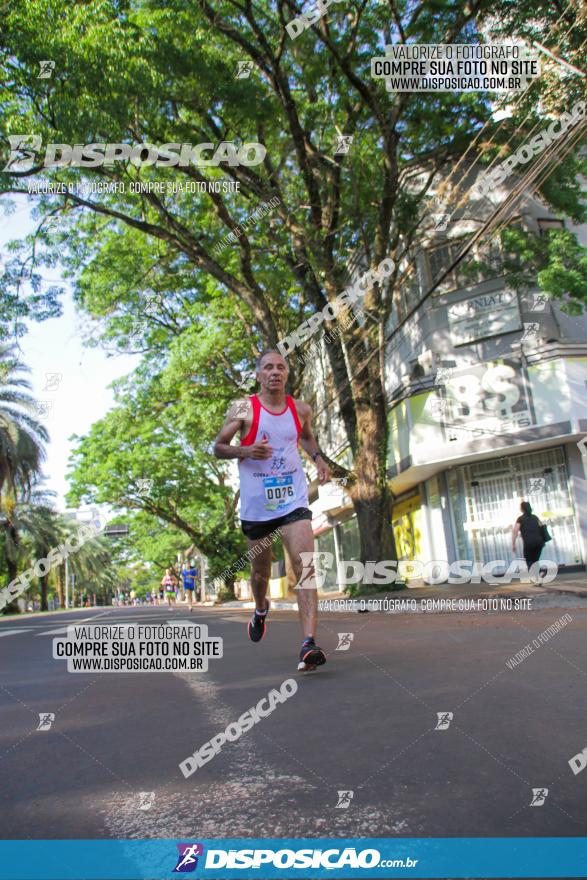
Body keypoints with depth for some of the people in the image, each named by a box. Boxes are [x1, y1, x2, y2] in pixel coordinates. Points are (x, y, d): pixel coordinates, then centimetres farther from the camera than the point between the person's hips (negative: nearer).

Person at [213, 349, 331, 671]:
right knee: (261, 569, 16)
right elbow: (218, 448, -1)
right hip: (256, 503, -1)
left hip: (293, 499, 1)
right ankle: (261, 609, 50)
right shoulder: (243, 409, -5)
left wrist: (318, 458, 6)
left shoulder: (301, 409, 5)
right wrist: (246, 451, -21)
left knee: (305, 566, -17)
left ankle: (309, 644, -20)